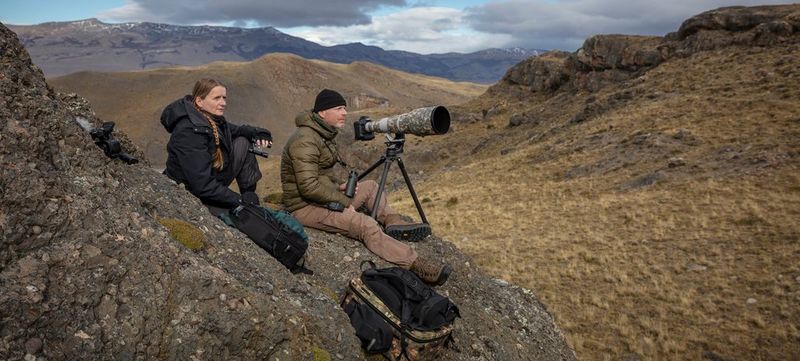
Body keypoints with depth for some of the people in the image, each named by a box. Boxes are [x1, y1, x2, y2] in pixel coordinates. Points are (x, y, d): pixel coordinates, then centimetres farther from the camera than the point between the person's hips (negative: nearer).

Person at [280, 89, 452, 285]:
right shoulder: (305, 141, -21)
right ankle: (416, 265, -26)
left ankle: (394, 222, 3)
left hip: (325, 197, 11)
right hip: (305, 206, -10)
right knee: (365, 224, -25)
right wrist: (345, 201, -19)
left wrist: (338, 186, 4)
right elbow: (309, 187, -27)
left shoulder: (325, 133, 10)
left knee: (370, 186, 16)